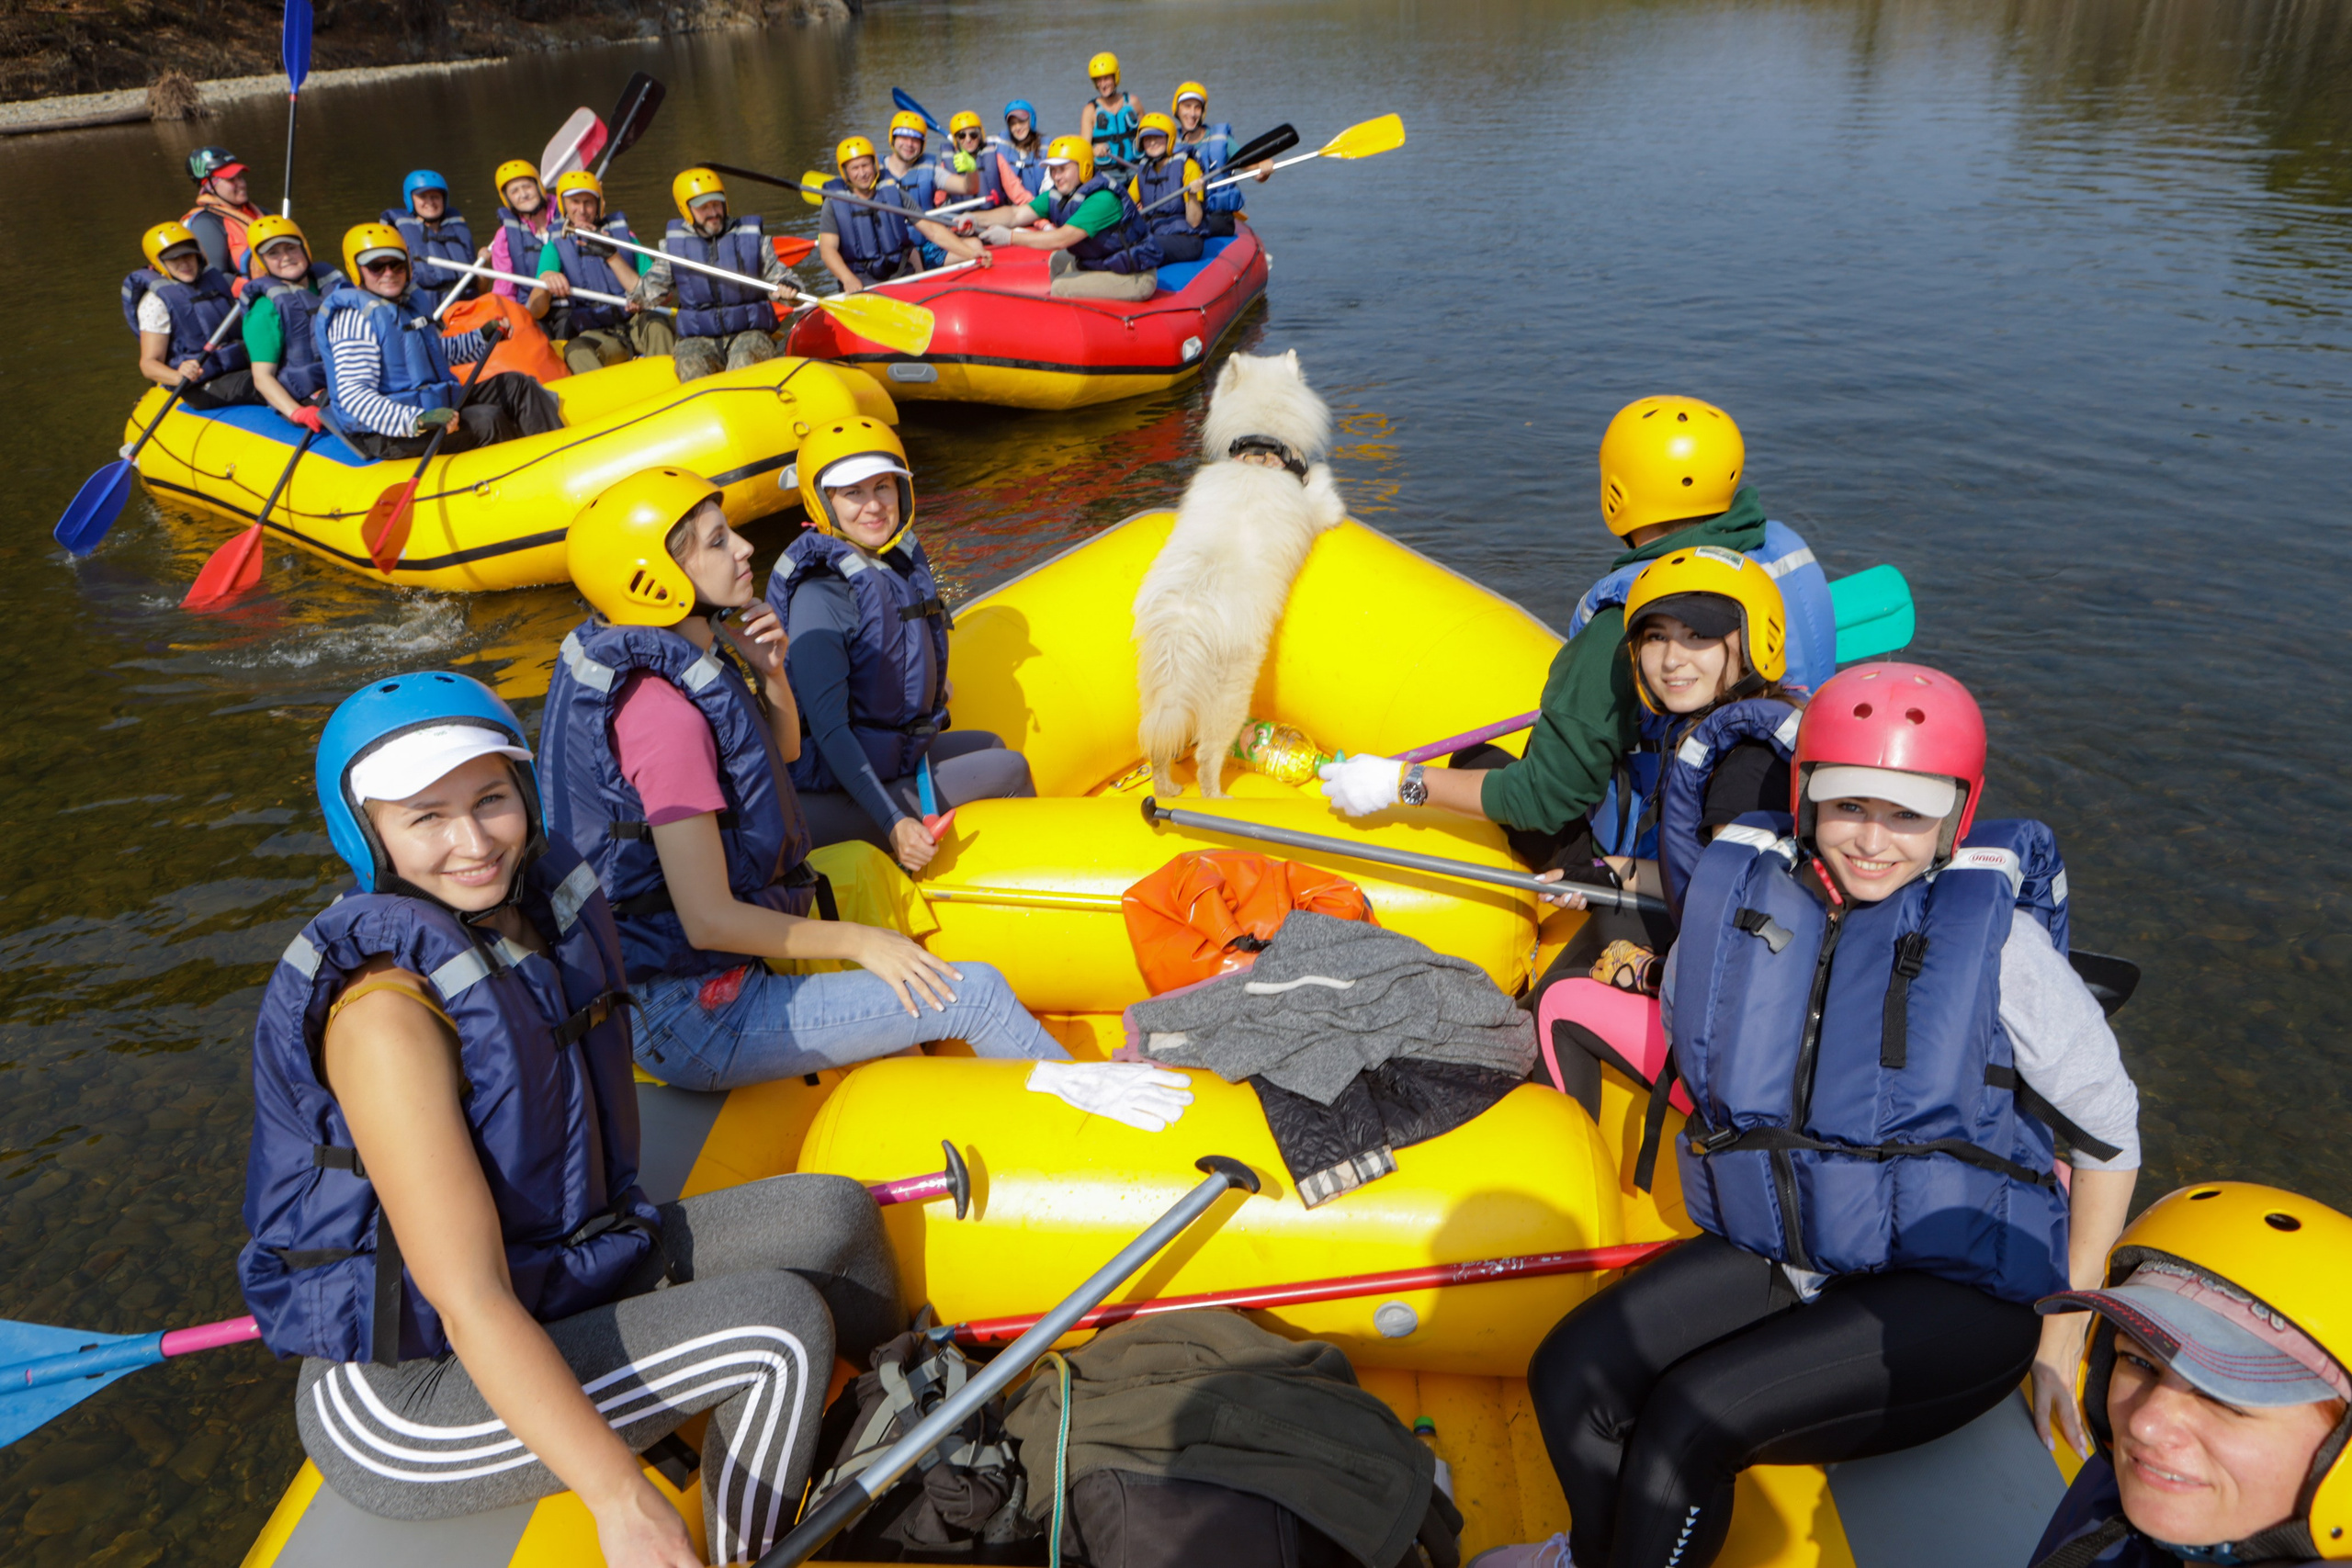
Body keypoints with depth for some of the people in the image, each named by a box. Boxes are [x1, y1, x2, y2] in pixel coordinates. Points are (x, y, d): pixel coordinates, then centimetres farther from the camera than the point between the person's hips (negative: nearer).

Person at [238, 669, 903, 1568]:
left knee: (832, 1215, 4)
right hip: (402, 1399, -8)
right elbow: (472, 1305, -30)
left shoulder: (548, 897, -3)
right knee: (783, 1327, -21)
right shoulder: (386, 1012, -27)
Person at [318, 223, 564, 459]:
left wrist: (482, 336, 18)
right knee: (487, 421, -27)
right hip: (387, 436, -10)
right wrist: (417, 421, -38)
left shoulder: (403, 304, 13)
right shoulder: (355, 317, -16)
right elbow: (352, 394, -25)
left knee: (515, 385, 6)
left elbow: (434, 352, 32)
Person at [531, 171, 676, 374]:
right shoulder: (555, 246, 12)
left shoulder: (622, 234, 14)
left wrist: (611, 255, -10)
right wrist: (546, 282, -24)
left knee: (655, 323, -33)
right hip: (592, 333, -1)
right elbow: (536, 312, -1)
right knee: (577, 352, -35)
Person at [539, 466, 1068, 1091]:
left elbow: (785, 749, 20)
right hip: (694, 1023, -10)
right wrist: (859, 941, -15)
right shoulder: (665, 714, -25)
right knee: (978, 993, -9)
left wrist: (770, 673, -1)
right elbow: (709, 920, -26)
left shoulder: (688, 658, 4)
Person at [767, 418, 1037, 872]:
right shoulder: (821, 596, -23)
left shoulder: (900, 561, 3)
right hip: (830, 799, -9)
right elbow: (828, 729, -28)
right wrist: (893, 824, -33)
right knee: (1009, 770, -6)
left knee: (989, 745, 25)